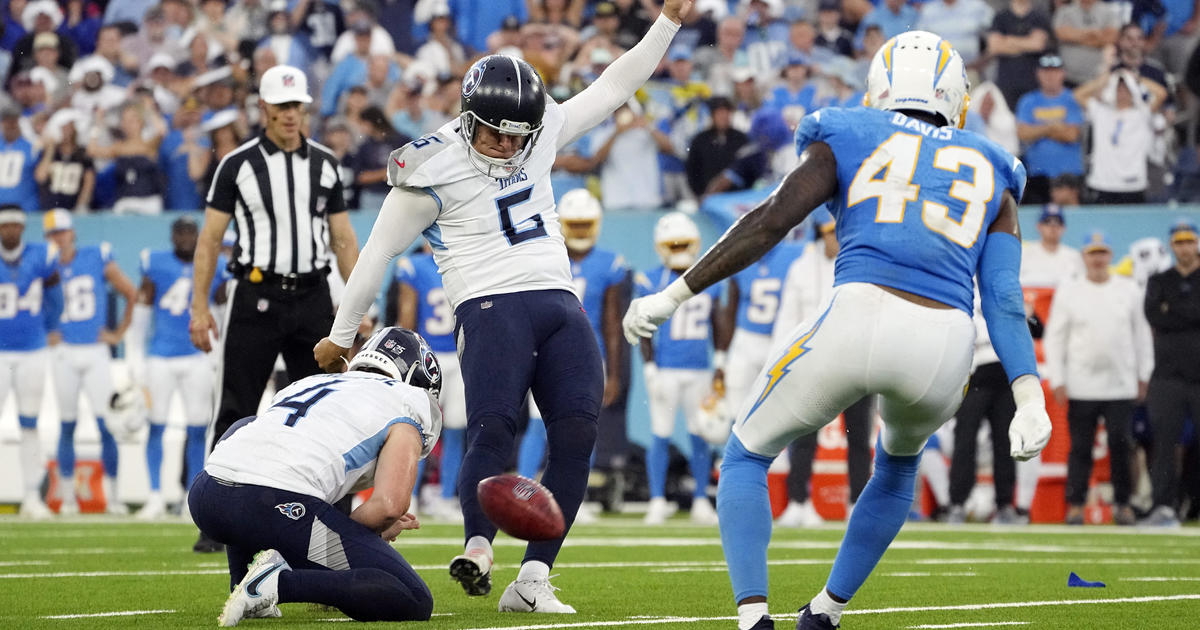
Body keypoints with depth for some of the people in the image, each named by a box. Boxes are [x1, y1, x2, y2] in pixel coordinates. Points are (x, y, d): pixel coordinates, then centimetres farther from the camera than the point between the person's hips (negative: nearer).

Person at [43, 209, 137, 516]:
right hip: (65, 352, 1)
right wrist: (44, 335, 2)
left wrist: (119, 333, 4)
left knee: (107, 424, -6)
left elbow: (131, 294, 6)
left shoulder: (98, 258, -1)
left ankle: (112, 496, -1)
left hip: (96, 352, -1)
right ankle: (68, 497, 9)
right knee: (67, 426, 4)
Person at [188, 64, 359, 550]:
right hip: (257, 295, -3)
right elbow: (210, 238, 2)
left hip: (312, 296, 3)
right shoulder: (239, 164, 0)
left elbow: (343, 238, 14)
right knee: (236, 410, -3)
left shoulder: (324, 163, 10)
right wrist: (200, 306, -4)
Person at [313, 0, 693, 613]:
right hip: (492, 305, -5)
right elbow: (379, 251, 4)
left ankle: (533, 580, -9)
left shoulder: (541, 134, 12)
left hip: (561, 307, 5)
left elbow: (614, 86, 23)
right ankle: (478, 548, -20)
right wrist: (341, 335, 9)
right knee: (493, 430, -25)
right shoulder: (434, 166, -3)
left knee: (576, 435, -10)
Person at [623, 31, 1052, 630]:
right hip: (943, 352, 3)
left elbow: (770, 221, 4)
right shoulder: (990, 176, 24)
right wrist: (1030, 397, 2)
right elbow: (1004, 298, 10)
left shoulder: (847, 143, 18)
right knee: (898, 463, 37)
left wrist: (672, 296, 7)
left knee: (747, 456, 20)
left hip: (857, 319, -3)